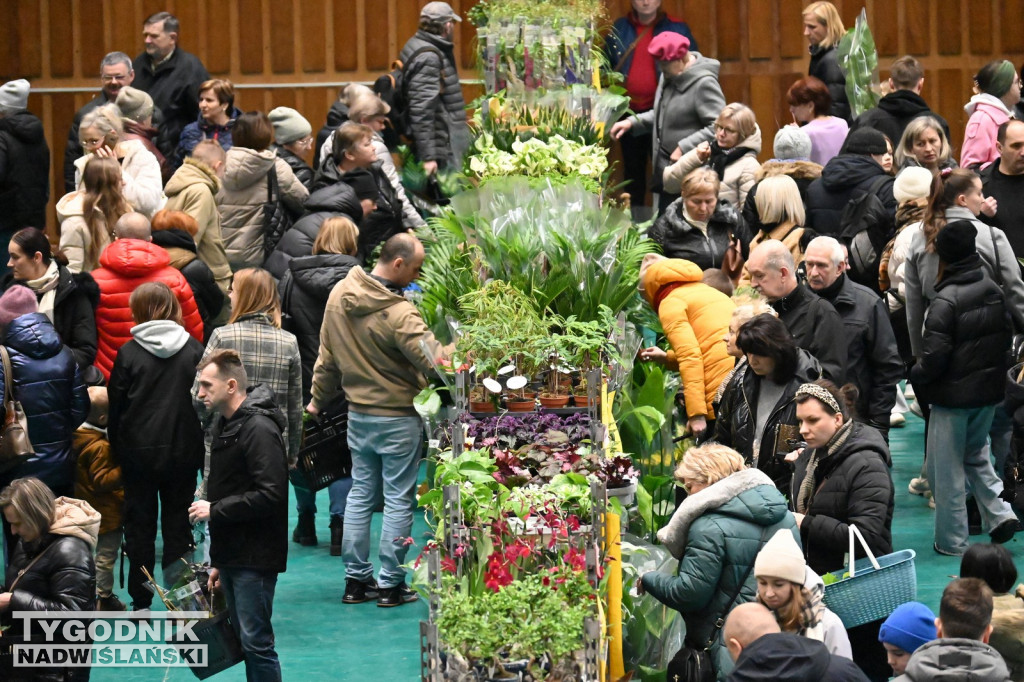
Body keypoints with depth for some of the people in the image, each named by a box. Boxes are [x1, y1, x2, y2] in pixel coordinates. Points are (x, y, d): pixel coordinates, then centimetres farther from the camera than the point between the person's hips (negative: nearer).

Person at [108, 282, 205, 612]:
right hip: (183, 452, 1)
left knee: (139, 524, 9)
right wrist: (200, 450, 8)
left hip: (139, 452, -1)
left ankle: (140, 602, 12)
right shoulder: (194, 351, -4)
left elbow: (116, 407, -3)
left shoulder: (129, 353, -8)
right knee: (178, 524, 8)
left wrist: (118, 448, 8)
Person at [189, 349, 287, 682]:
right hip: (232, 555, 10)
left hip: (255, 557, -10)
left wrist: (215, 510, -16)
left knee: (256, 642, -8)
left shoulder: (259, 429, -16)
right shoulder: (224, 424, 15)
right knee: (242, 638, 13)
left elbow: (270, 495, -24)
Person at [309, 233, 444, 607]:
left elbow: (328, 356, 10)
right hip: (398, 418, -7)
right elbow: (434, 360, -25)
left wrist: (319, 399, 21)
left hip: (358, 414, 7)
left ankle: (356, 579, 18)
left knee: (360, 495, 14)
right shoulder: (399, 313, -25)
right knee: (398, 500, 3)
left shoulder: (339, 295, -1)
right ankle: (390, 583, 7)